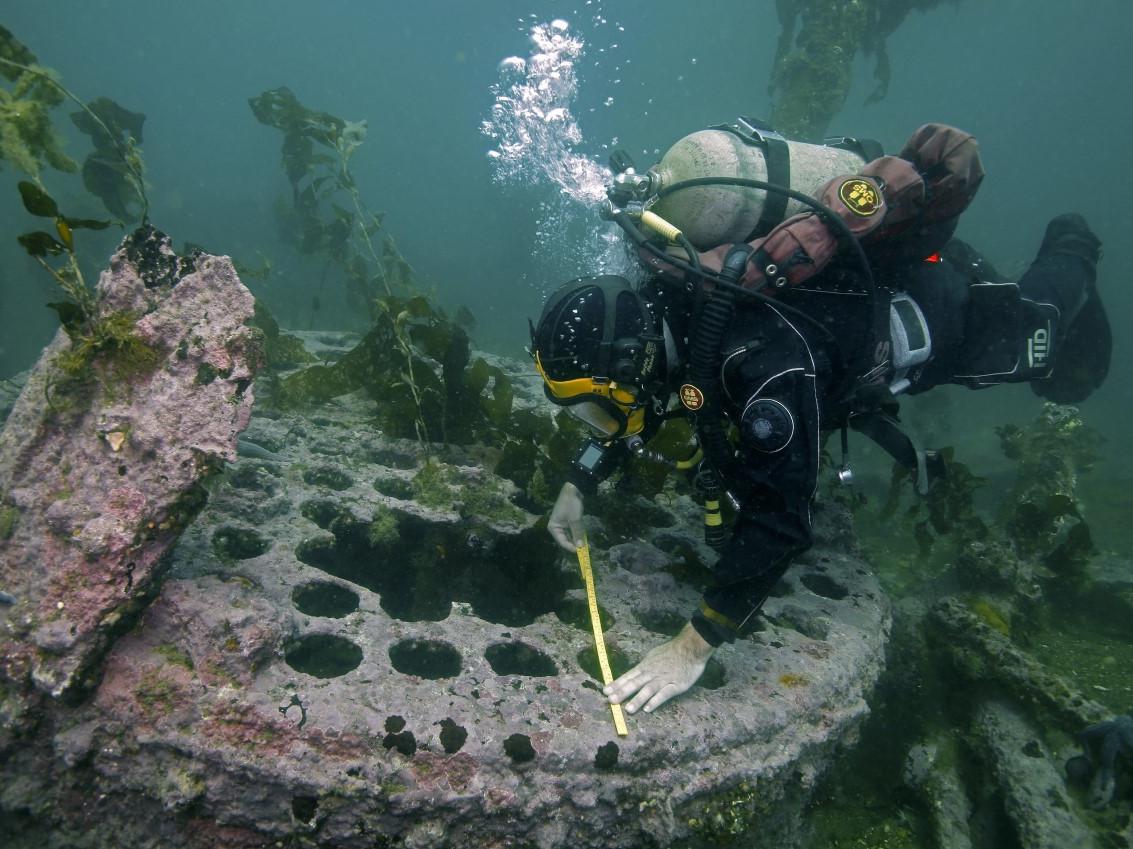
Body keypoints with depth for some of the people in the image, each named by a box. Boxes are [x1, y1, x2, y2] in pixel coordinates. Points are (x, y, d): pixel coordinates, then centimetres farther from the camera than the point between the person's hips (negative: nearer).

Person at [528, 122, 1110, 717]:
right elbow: (636, 411, -3)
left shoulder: (761, 363, -49)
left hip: (943, 309, -6)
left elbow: (778, 519, -47)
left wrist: (693, 647, -43)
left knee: (1041, 350, 24)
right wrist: (576, 488, -11)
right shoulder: (652, 315, -24)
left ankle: (1070, 259, 51)